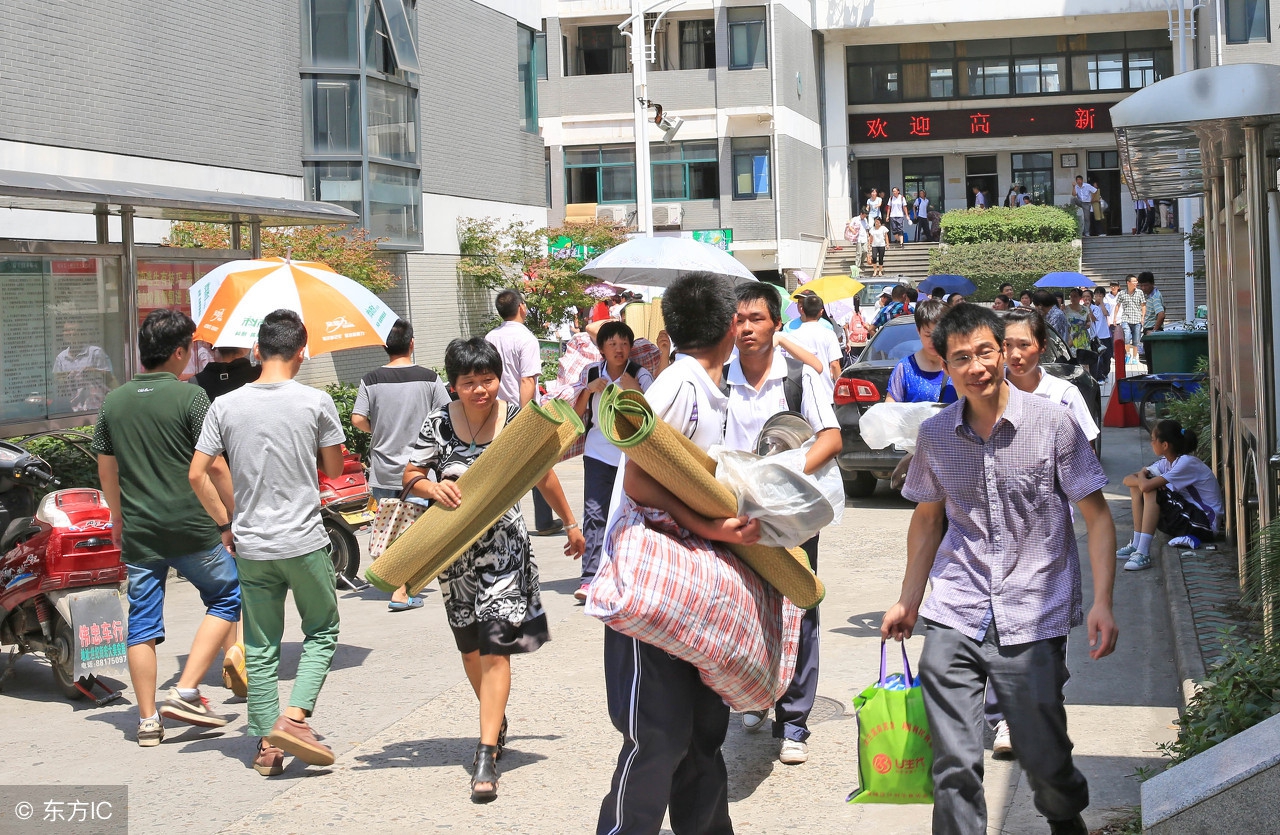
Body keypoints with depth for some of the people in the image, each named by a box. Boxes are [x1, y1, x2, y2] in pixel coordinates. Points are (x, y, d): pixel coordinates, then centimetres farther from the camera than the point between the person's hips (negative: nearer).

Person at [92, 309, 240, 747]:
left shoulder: (114, 402, 8)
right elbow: (214, 467, -10)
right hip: (192, 529, -5)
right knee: (227, 597, 12)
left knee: (142, 622, 10)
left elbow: (106, 469, 15)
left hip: (138, 531, 5)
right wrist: (230, 517, 0)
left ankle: (147, 720, 11)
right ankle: (186, 691, 2)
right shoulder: (189, 397, -8)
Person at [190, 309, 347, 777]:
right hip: (305, 542, -2)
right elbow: (335, 469, 3)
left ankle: (266, 746, 13)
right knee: (322, 632, 14)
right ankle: (294, 717, -3)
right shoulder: (315, 402, -7)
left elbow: (197, 474, -1)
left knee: (260, 647, 11)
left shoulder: (226, 406, -1)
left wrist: (226, 523, 10)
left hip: (251, 545, 2)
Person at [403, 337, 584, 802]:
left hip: (503, 545, -2)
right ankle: (496, 722, 40)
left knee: (495, 647, -11)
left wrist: (570, 524, 16)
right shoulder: (439, 425, -6)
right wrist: (432, 486, -24)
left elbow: (544, 475, 6)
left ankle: (486, 755, -11)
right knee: (470, 646, 16)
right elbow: (411, 475, -1)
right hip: (455, 549, 2)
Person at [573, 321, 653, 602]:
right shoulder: (591, 373, 4)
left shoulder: (640, 375, -4)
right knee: (594, 513, -10)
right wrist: (589, 390, -8)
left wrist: (635, 390, -24)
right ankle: (590, 577, -15)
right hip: (598, 453, 1)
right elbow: (576, 414, 9)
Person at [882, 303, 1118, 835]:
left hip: (1033, 617, -2)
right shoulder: (935, 435, 4)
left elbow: (1097, 516, -1)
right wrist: (908, 600, 20)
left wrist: (1102, 603, -11)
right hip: (953, 617, 2)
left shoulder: (1052, 423, -5)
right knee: (953, 765, -4)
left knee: (1044, 758, 8)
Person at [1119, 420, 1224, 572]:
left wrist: (1142, 475, -6)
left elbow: (1146, 486, -29)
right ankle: (1137, 545, -1)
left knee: (1151, 491, -24)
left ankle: (1143, 553, -28)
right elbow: (1127, 480, 1)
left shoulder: (1187, 463, -20)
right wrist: (1142, 478, -20)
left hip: (1205, 524, -9)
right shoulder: (1166, 462, 7)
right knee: (1136, 486, 2)